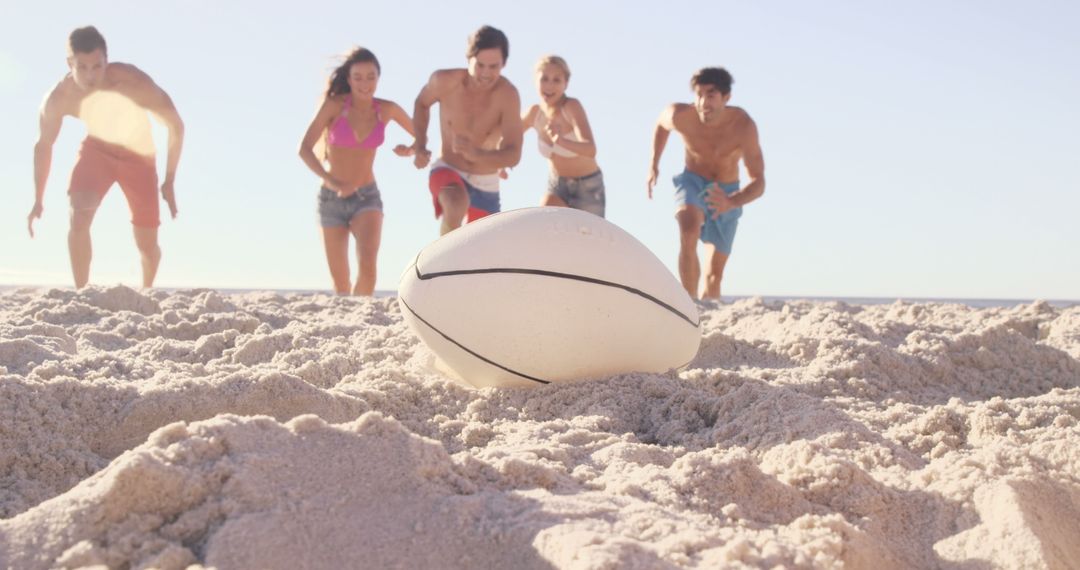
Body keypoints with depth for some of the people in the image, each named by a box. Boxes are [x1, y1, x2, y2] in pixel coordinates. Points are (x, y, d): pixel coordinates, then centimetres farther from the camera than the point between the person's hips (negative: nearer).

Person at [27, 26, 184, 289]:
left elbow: (176, 125, -22)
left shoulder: (134, 83, -35)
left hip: (139, 156, -1)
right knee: (78, 216, -25)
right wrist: (38, 200, 0)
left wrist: (169, 181, -20)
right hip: (97, 148, 1)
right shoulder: (58, 99, -24)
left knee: (147, 245, 0)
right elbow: (44, 145, -4)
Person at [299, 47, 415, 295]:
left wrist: (410, 150, -14)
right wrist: (333, 182, -27)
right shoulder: (335, 105, -10)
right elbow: (305, 149, -14)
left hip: (367, 198, 0)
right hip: (331, 199, 0)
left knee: (367, 265, -24)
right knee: (340, 282, 7)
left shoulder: (388, 110, -4)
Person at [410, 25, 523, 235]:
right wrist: (419, 145, -4)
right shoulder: (445, 81, -17)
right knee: (457, 205, -37)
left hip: (485, 184, 1)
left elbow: (513, 155, -30)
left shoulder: (507, 94, -24)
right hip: (447, 171, -1)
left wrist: (477, 154, -49)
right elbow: (422, 103, 7)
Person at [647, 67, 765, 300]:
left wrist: (731, 202, -52)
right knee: (689, 229, -35)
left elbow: (758, 182, -33)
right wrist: (654, 164, 1)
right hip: (692, 182, 0)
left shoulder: (743, 125, -30)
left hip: (726, 192, 1)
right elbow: (661, 123, 3)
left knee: (715, 274, 6)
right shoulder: (680, 116, -24)